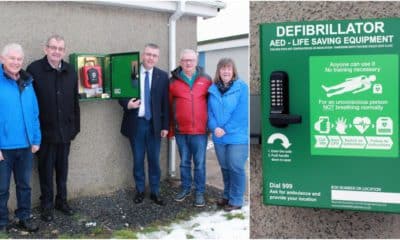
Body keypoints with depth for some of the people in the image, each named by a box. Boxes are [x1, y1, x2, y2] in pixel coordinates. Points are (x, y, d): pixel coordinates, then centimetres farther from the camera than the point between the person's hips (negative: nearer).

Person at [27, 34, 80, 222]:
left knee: (62, 168, 15)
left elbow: (75, 101, 9)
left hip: (65, 130, 4)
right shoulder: (34, 69, -10)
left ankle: (61, 200, 31)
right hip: (45, 131, -4)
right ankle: (47, 204, 23)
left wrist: (75, 126, 8)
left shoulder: (70, 71, 5)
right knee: (46, 169, 9)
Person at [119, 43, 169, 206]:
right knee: (138, 159, 9)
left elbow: (165, 102, 2)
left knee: (154, 160, 8)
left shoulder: (163, 76, 2)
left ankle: (155, 192, 20)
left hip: (154, 124, 1)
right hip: (136, 123, 0)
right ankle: (140, 190, 24)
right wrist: (127, 104, -19)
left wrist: (165, 126, -2)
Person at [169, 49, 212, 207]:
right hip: (180, 130, 1)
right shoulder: (173, 81, 3)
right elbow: (169, 106, 6)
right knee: (184, 162, 14)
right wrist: (170, 129, 5)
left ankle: (199, 192, 15)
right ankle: (185, 188, 28)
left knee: (199, 163, 4)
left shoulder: (206, 80, 3)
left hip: (200, 130, -1)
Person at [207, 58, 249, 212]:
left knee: (236, 168, 0)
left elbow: (241, 113, -14)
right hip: (218, 137, 5)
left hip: (237, 136, -5)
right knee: (225, 168, 16)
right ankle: (227, 196, 30)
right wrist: (214, 127, -13)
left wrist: (226, 130, -17)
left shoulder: (242, 87, -7)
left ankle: (236, 200, 11)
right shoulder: (213, 89, 7)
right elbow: (210, 111, 5)